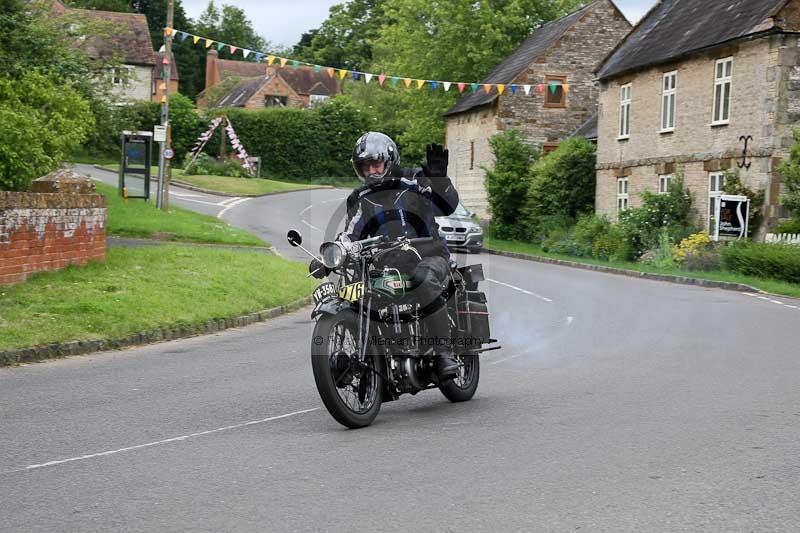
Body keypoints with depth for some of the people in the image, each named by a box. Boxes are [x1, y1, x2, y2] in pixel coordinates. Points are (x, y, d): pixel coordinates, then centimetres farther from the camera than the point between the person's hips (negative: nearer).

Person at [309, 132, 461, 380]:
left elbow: (447, 206, -6)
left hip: (427, 255, -4)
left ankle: (444, 350, -36)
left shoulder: (414, 181, 3)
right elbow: (349, 237, 9)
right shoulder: (359, 199, 14)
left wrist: (438, 177, -21)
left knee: (423, 279, -38)